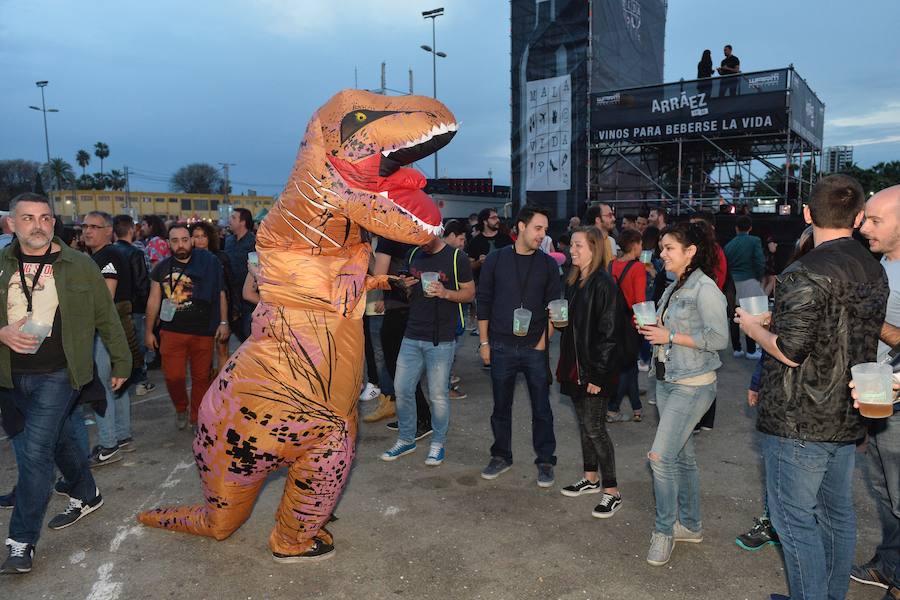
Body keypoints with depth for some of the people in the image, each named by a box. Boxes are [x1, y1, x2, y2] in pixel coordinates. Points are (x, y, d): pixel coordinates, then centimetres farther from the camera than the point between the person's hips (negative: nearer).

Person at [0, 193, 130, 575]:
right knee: (60, 438, 19)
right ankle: (86, 496, 40)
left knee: (35, 452, -7)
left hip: (57, 374, -4)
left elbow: (106, 318, 2)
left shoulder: (79, 266, -5)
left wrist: (121, 363, 5)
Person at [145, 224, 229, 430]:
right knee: (173, 376, 0)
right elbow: (154, 301, 10)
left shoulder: (208, 261, -4)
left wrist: (223, 322, -3)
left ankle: (197, 419, 26)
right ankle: (181, 408, 30)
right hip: (171, 331, 2)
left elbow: (220, 293, -1)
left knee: (201, 377, 7)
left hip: (203, 332, -2)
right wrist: (148, 331, 10)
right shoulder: (162, 268, 5)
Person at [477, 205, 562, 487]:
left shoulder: (548, 264, 3)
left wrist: (544, 340, -5)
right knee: (501, 406, 11)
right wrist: (484, 342, 2)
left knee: (542, 408, 6)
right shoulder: (496, 260, 1)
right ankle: (501, 456, 29)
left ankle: (545, 461, 21)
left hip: (535, 348, 0)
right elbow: (483, 302, 4)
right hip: (501, 347, 0)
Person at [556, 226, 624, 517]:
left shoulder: (603, 284, -17)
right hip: (575, 366, 8)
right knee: (584, 423, 17)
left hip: (594, 370, -8)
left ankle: (611, 492, 10)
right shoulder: (573, 281, 9)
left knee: (594, 427, -3)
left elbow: (608, 332, -19)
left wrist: (598, 375, -20)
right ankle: (591, 478, 32)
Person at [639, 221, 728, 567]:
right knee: (682, 456, 16)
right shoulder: (674, 288, 12)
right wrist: (653, 329, 3)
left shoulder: (704, 289, -15)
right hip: (667, 381, 9)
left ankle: (664, 530, 8)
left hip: (692, 385, -9)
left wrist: (670, 336, -19)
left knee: (661, 457, -10)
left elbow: (718, 338, -20)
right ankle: (690, 525, 30)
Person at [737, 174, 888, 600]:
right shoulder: (875, 271, 5)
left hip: (798, 421, -8)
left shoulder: (805, 274, -21)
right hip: (847, 418, 8)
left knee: (795, 519, 4)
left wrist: (754, 327, -4)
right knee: (838, 513, 19)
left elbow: (789, 352, -23)